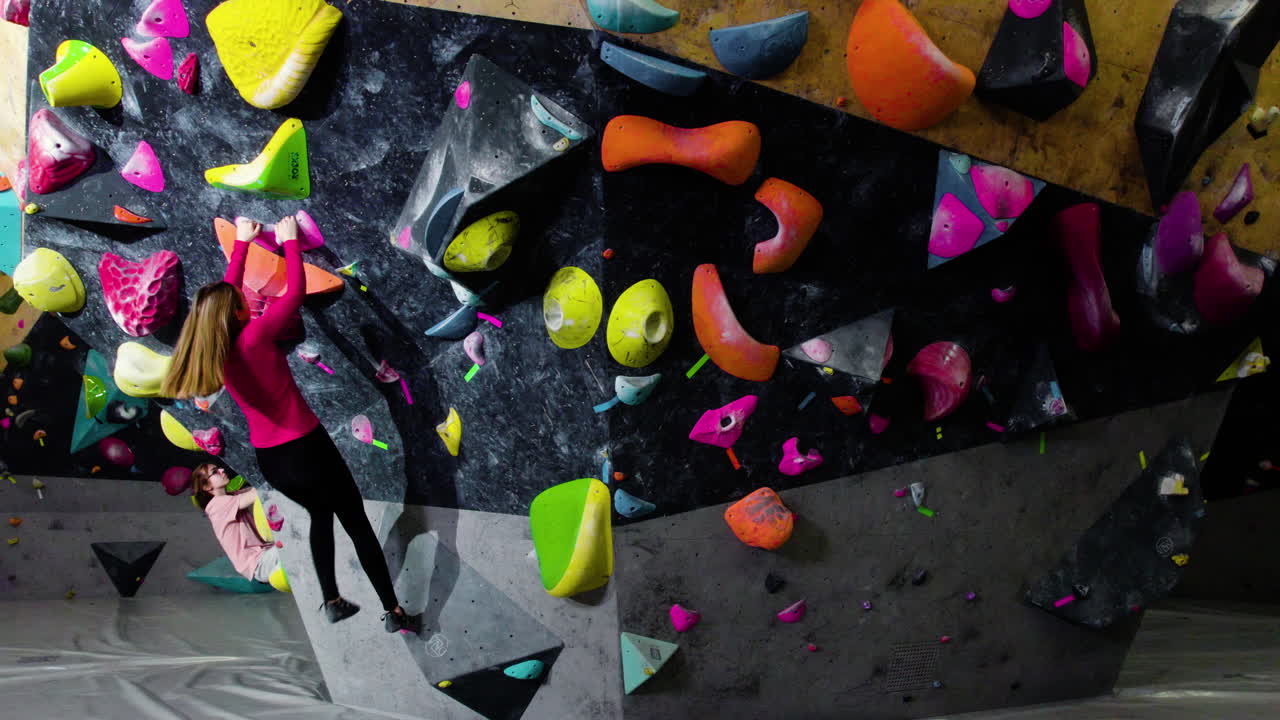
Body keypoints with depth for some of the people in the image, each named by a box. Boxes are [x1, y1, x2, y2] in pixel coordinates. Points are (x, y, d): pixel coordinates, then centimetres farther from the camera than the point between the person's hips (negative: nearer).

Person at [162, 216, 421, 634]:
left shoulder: (214, 348, 0)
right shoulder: (257, 335, -18)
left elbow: (225, 293, 15)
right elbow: (296, 291, -10)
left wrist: (241, 243, 23)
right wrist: (289, 242, 3)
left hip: (268, 460, 7)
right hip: (305, 448, -7)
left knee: (320, 514, 30)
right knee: (358, 524, 6)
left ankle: (332, 602, 31)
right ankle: (394, 612, 9)